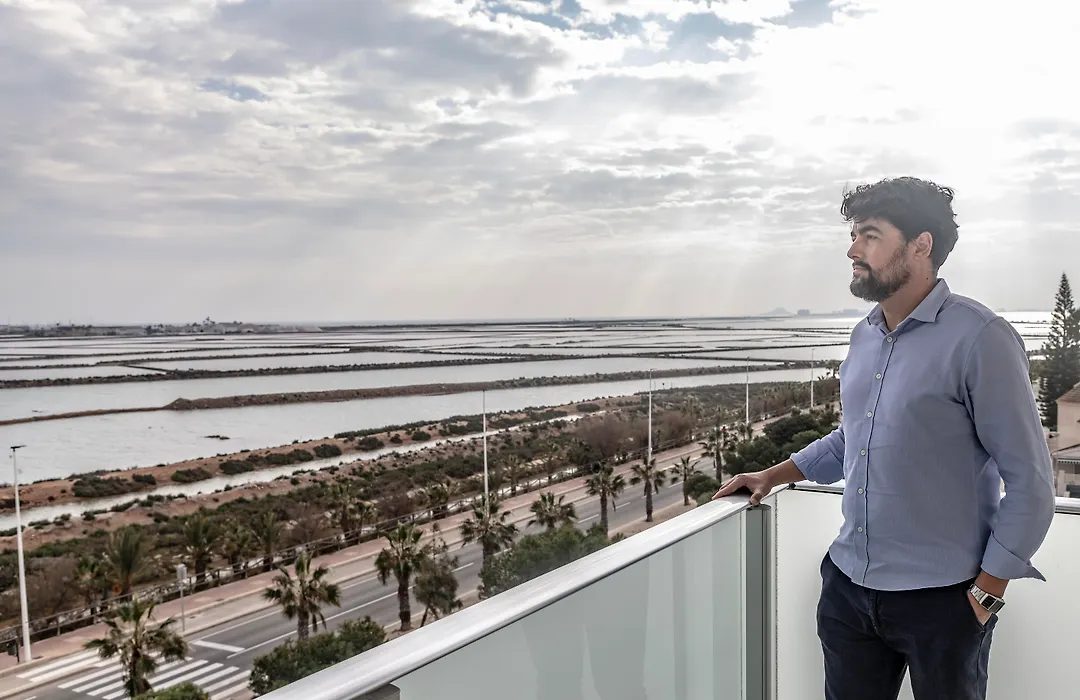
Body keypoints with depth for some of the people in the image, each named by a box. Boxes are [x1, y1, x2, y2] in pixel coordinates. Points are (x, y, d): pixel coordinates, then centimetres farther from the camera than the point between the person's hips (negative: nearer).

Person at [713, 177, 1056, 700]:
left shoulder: (979, 339, -15)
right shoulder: (864, 336, 7)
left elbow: (1030, 482, -13)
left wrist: (985, 594, -11)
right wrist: (773, 476, 15)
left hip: (940, 599, -6)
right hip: (848, 585, 6)